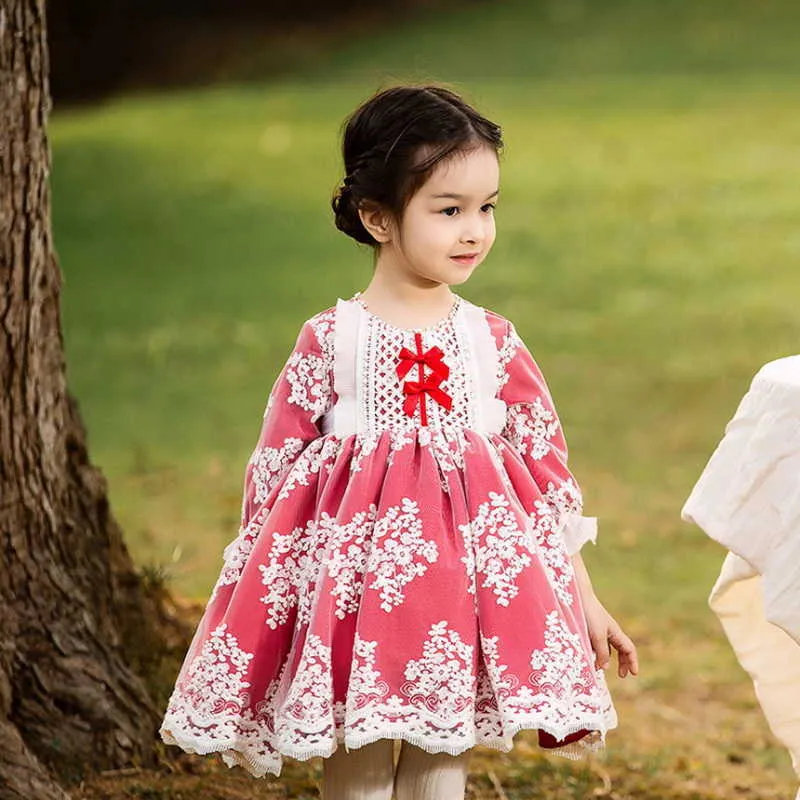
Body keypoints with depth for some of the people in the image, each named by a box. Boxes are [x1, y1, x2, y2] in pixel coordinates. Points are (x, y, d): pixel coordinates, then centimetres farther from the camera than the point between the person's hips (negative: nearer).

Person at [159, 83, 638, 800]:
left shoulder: (495, 342, 2)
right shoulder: (329, 339, -5)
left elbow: (548, 473, 6)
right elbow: (275, 468, 0)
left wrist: (584, 599, 6)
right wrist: (259, 597, 0)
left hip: (468, 570, 2)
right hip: (352, 575, -2)